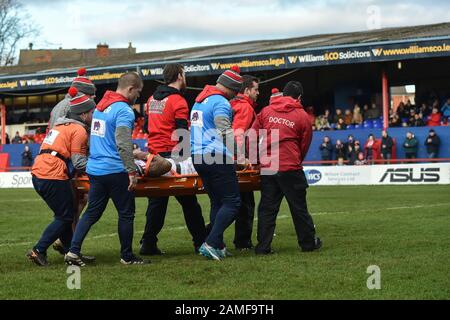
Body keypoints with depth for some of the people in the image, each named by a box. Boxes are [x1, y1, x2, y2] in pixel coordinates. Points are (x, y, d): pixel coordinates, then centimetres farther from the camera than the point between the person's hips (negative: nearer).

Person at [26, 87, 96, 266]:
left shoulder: (61, 125, 22)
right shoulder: (79, 130, -5)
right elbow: (79, 162, -11)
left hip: (38, 174, 9)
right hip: (53, 177, -9)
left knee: (64, 215, 17)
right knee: (65, 217, 1)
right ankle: (38, 251, -3)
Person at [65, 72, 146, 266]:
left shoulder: (100, 106, 15)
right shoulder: (124, 111, -13)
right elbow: (123, 144, -23)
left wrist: (134, 153, 33)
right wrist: (132, 171, -22)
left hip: (95, 169, 8)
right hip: (115, 170, -8)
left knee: (92, 213, 11)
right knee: (126, 214, 5)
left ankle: (73, 251, 3)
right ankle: (127, 256, 12)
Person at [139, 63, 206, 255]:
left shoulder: (153, 99, 13)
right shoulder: (178, 101, -11)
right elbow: (182, 133, -15)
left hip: (154, 154, 7)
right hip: (172, 156, -7)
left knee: (156, 202, 8)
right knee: (188, 202, 2)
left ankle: (148, 244, 5)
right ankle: (201, 242, 6)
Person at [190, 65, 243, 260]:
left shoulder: (199, 100, 20)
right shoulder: (221, 103, -10)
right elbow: (227, 134, -16)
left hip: (198, 157, 10)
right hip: (217, 158, -10)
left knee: (217, 202, 14)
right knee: (232, 202, -7)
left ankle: (218, 247, 10)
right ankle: (211, 243, -17)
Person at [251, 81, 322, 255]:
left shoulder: (266, 111, 8)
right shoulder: (302, 116, 1)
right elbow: (304, 146, 8)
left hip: (267, 168, 3)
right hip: (290, 168, -2)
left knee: (267, 208, 6)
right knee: (299, 208, 8)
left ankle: (263, 246, 3)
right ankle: (308, 243, 18)